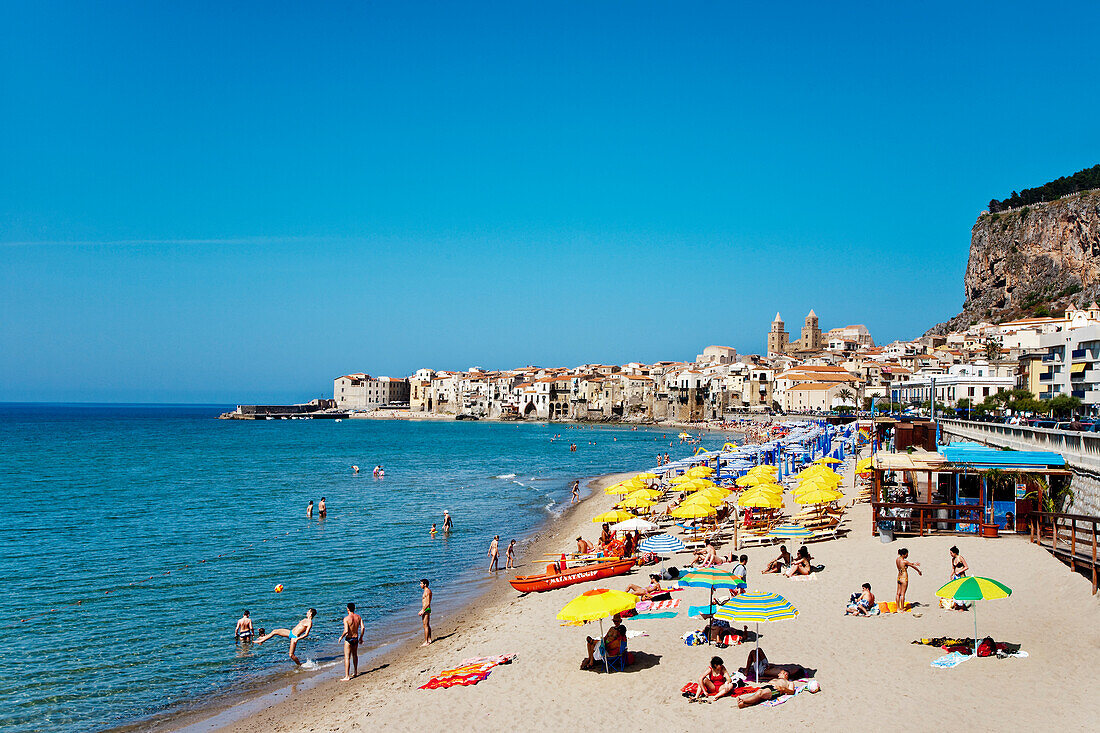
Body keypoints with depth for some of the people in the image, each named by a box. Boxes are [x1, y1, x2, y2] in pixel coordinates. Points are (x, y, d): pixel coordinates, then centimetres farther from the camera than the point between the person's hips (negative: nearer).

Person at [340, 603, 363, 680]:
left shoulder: (346, 618, -18)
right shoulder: (358, 617, -1)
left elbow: (346, 631, -26)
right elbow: (362, 628, -3)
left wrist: (341, 637, -8)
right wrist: (361, 638, 9)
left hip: (348, 639, -6)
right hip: (356, 638, 6)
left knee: (347, 658, -3)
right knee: (355, 655, 23)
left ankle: (347, 676, -6)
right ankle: (355, 672, 36)